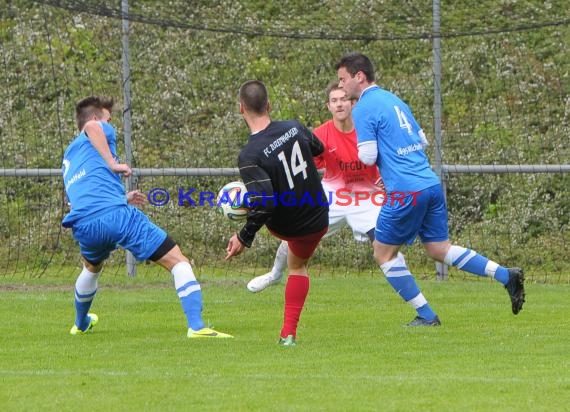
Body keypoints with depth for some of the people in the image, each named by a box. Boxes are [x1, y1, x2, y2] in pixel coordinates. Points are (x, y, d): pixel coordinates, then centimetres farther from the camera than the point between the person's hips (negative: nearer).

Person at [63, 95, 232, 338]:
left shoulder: (69, 157, 33)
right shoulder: (101, 132, 12)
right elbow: (91, 126, -15)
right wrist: (112, 163, -9)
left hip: (83, 226, 7)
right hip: (116, 215, -7)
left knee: (92, 268, 41)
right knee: (179, 262, -5)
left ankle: (81, 324, 57)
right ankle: (196, 326, -22)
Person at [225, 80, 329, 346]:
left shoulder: (249, 156, -28)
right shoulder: (294, 128, -13)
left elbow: (264, 203, -32)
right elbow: (318, 148, 11)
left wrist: (244, 238, -21)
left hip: (286, 227, -3)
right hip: (318, 220, 3)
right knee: (298, 265, 28)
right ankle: (288, 333, 23)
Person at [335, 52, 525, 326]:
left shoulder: (363, 109, -9)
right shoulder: (394, 100, 18)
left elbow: (368, 157, -15)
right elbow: (422, 139, 24)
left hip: (406, 192, -8)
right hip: (431, 183, 8)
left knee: (384, 252, 8)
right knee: (439, 249, 16)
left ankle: (426, 316, 7)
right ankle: (506, 276, 4)